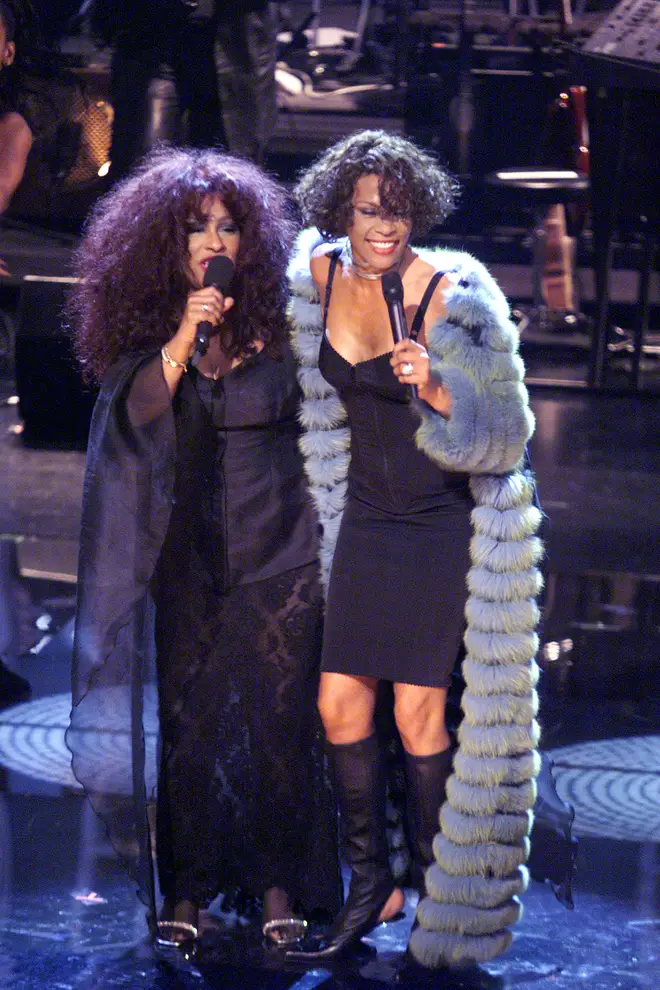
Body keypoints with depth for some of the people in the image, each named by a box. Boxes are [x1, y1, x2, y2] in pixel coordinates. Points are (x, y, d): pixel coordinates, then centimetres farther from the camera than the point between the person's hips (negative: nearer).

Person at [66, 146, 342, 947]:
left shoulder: (280, 321, -1)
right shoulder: (145, 326, 3)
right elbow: (137, 413, -10)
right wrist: (185, 336, -19)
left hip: (278, 551, -1)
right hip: (187, 558, 1)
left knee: (279, 719, 0)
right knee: (187, 721, 3)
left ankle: (280, 882, 13)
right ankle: (187, 888, 13)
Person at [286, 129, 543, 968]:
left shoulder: (451, 295, -16)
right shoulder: (319, 277, -1)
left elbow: (505, 428, -15)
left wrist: (435, 387, -29)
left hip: (442, 525, -5)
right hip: (365, 520, 5)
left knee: (418, 714, -4)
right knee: (340, 703, 1)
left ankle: (442, 895, 13)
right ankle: (369, 886, 17)